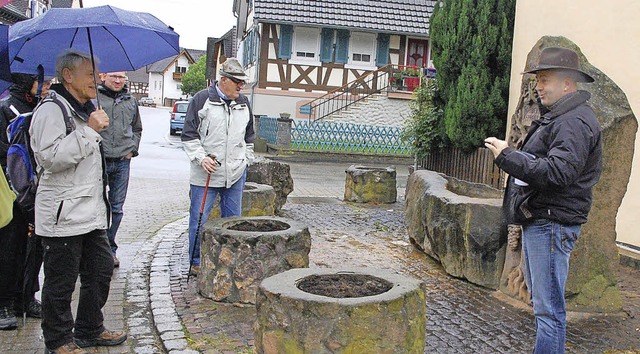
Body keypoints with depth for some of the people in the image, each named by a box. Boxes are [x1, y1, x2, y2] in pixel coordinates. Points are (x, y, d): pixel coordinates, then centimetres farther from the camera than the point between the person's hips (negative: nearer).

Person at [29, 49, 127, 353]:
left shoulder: (84, 110, 18)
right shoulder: (51, 110, -13)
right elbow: (50, 157, -26)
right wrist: (90, 130, -24)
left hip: (91, 212, 10)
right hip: (63, 215, -9)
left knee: (101, 270, 15)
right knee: (60, 282, 3)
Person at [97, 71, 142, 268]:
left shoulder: (130, 101, 12)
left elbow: (137, 129, 24)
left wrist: (132, 149, 12)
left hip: (122, 162, 4)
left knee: (116, 208, 9)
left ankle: (110, 248, 20)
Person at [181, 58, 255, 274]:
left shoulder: (243, 103, 11)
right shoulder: (202, 100, -5)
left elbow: (249, 136, 23)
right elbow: (189, 135, -4)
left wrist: (246, 160, 16)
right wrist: (201, 158, -15)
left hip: (236, 174, 5)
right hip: (205, 174, -4)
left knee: (233, 219, 11)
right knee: (199, 219, 2)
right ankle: (197, 262, 16)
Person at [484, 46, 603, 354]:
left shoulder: (575, 121, -15)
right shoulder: (557, 116, 19)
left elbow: (557, 172, -27)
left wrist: (507, 156, -24)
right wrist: (510, 154, 10)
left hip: (552, 224, -11)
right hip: (537, 221, 11)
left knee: (548, 307, -6)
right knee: (540, 300, 20)